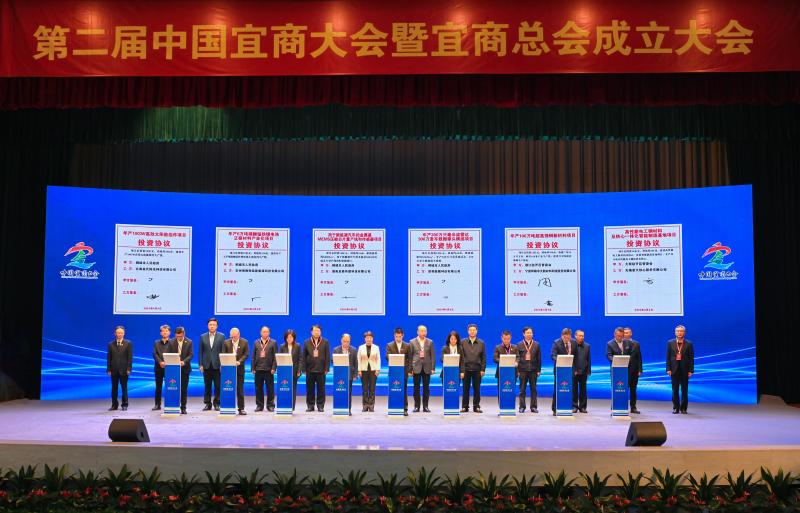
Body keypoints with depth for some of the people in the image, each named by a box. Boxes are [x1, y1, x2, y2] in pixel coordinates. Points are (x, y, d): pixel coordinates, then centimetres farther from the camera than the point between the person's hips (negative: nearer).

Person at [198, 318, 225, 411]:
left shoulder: (221, 336, 3)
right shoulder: (203, 337, 8)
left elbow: (224, 351, 0)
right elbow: (200, 352, 7)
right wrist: (200, 364, 0)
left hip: (217, 365, -2)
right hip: (207, 365, 2)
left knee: (218, 385, 0)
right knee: (207, 386, 5)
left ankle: (217, 403, 9)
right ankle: (207, 404, 12)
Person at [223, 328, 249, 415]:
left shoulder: (244, 342, 1)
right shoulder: (226, 342, 5)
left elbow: (246, 354, -3)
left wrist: (239, 361, -18)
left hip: (239, 368, -1)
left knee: (240, 390, 2)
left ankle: (241, 409, 7)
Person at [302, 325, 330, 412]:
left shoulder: (325, 342, 6)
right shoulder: (307, 342, 8)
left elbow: (327, 356, 3)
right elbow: (304, 356, 6)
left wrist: (326, 368, -3)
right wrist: (304, 368, 0)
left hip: (321, 370, -1)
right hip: (310, 369, 1)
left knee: (321, 388, 2)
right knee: (310, 389, 4)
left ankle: (320, 406, 9)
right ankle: (310, 405, 12)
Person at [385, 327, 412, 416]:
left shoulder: (407, 345, 7)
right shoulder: (389, 345, 5)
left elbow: (409, 359, 6)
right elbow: (387, 356, -5)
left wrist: (409, 371, -1)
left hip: (404, 370, 0)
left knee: (404, 390, 2)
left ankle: (405, 409, 6)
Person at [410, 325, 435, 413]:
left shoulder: (430, 342, 8)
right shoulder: (412, 342, 4)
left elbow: (433, 355, 6)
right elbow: (410, 356, 2)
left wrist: (433, 368, -2)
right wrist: (410, 369, -4)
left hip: (426, 368, 1)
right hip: (416, 367, -1)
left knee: (426, 388, 3)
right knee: (416, 388, 2)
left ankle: (425, 406, 10)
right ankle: (416, 406, 9)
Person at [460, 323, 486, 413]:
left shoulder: (481, 343, 8)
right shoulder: (463, 342, 5)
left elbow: (483, 357, 7)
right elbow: (461, 357, 1)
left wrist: (483, 369, -1)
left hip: (477, 369, 1)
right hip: (466, 369, -1)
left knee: (477, 389, 3)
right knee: (466, 389, 3)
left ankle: (476, 406, 11)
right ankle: (464, 406, 10)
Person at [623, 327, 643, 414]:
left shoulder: (636, 344, 10)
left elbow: (639, 357, 8)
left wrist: (640, 370, 1)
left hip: (634, 370, 3)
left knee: (633, 389, 7)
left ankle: (633, 407, 12)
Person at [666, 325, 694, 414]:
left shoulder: (689, 344, 2)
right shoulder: (670, 343, 5)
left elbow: (691, 358, 0)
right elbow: (668, 357, 4)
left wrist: (691, 370, -6)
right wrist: (668, 369, -4)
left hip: (684, 369, -1)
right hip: (674, 369, 1)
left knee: (684, 390, 3)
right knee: (675, 390, 4)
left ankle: (683, 408, 11)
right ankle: (676, 408, 12)